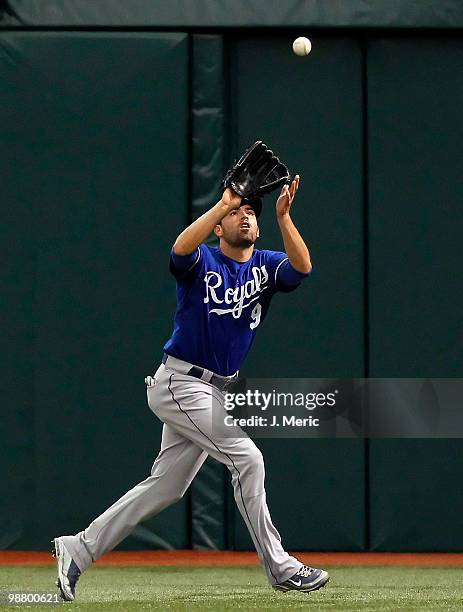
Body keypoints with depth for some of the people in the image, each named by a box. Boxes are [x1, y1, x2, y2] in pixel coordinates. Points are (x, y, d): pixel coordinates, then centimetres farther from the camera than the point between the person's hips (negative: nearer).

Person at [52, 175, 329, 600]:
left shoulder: (267, 266, 7)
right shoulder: (202, 262, -6)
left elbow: (302, 266, -15)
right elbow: (181, 248, -31)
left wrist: (283, 215, -27)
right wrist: (223, 203, -36)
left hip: (215, 391, 7)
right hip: (180, 384, -7)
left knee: (166, 486, 9)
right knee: (246, 457, -15)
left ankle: (78, 549, 16)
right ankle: (280, 569, -9)